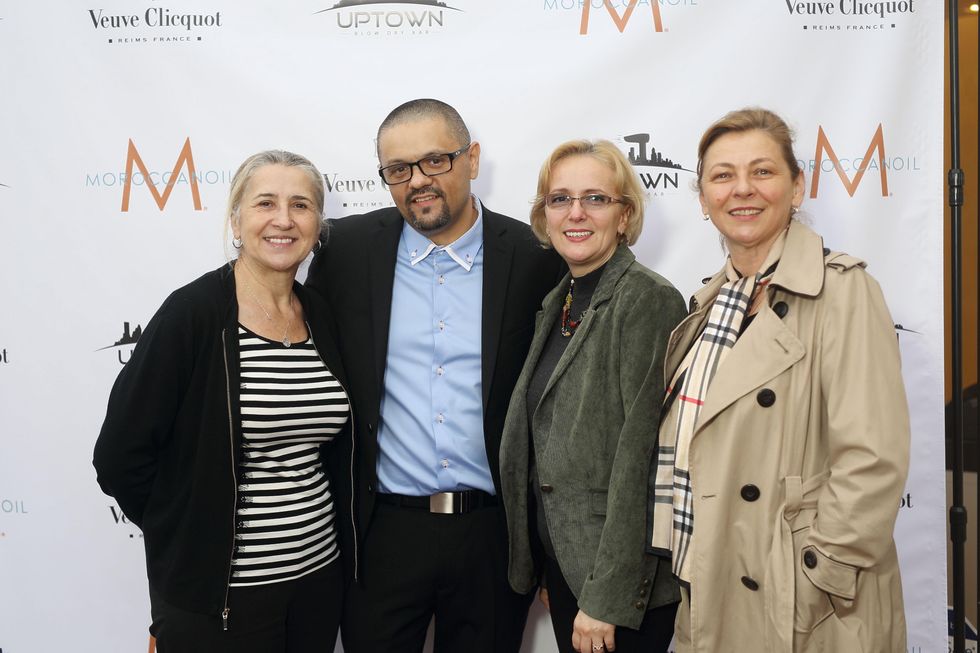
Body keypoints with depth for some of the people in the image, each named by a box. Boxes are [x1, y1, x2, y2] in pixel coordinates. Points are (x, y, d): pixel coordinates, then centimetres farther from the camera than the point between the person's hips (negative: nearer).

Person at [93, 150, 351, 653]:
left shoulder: (320, 316, 2)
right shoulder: (192, 313, -14)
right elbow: (121, 454, -11)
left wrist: (316, 516, 7)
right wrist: (187, 532, -2)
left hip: (319, 573, 5)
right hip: (218, 590, -5)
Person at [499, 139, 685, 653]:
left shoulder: (649, 299, -16)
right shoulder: (558, 302, 8)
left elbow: (640, 454, -20)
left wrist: (606, 598, -20)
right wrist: (543, 568, 12)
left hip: (623, 573, -7)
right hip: (560, 556, 7)